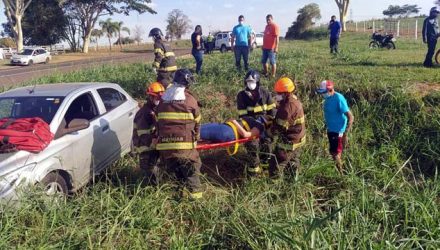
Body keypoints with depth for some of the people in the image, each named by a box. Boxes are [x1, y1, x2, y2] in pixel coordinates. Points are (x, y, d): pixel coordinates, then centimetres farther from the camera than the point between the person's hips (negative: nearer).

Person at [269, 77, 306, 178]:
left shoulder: (288, 107, -29)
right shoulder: (294, 100, 3)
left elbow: (280, 127, -24)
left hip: (289, 141, -11)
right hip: (297, 139, 11)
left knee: (275, 165, -1)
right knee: (292, 162, 27)